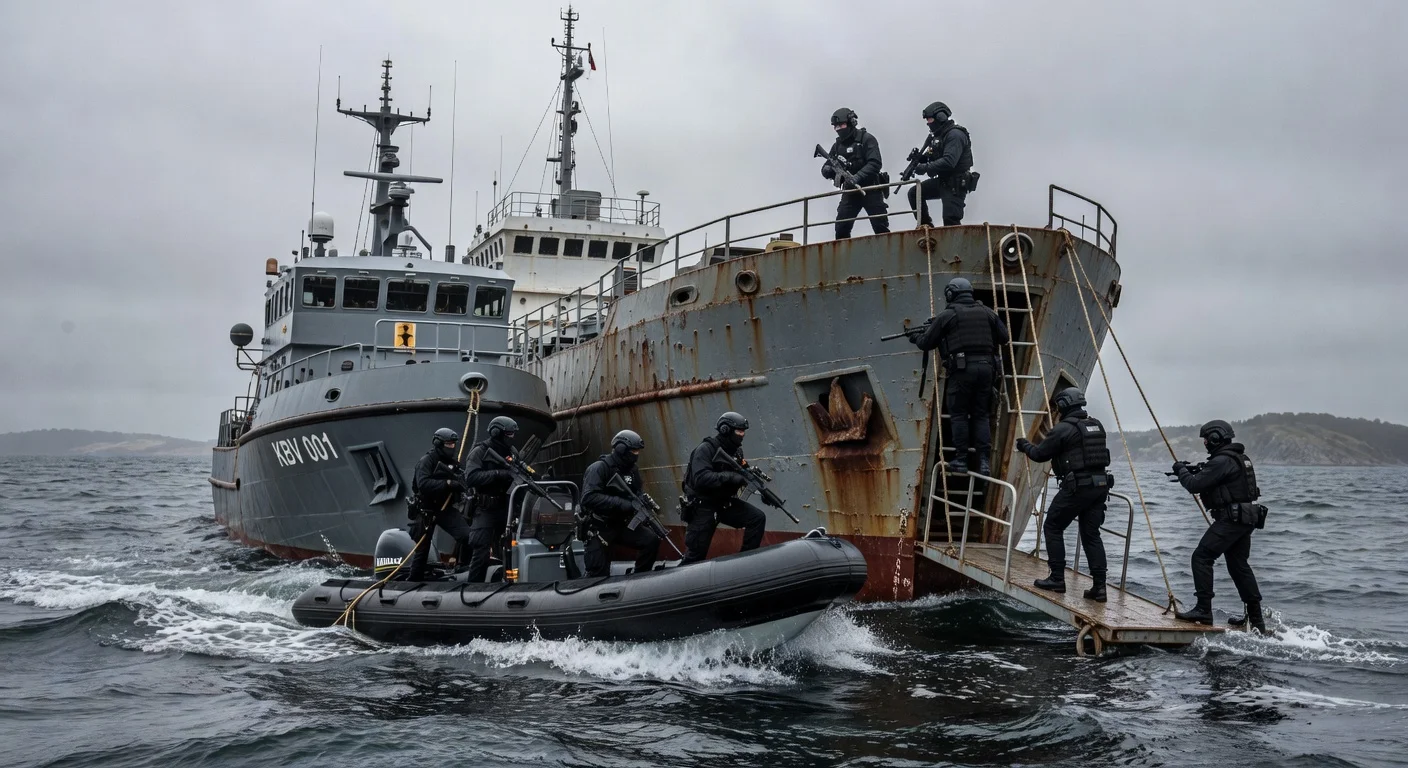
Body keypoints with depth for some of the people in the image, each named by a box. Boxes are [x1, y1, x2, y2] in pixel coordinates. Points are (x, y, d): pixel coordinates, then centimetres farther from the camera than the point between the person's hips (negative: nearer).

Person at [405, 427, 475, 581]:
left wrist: (459, 483, -8)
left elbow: (461, 486, 17)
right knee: (422, 548, 4)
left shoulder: (453, 462, 9)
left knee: (467, 536, -14)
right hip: (426, 510, -5)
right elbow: (423, 483, -27)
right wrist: (448, 483, -32)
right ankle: (413, 580, 18)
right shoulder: (427, 461, -11)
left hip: (446, 509, 5)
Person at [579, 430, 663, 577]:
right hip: (598, 528, -6)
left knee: (651, 540, -13)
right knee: (599, 575, -5)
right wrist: (624, 504, -35)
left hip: (621, 525, 6)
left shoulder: (631, 470, 5)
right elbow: (589, 498, -31)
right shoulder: (598, 468, -18)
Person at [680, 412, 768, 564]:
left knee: (758, 518, -11)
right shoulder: (706, 449, -20)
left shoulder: (736, 450, 3)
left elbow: (741, 476, 11)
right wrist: (730, 477, -37)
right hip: (703, 506, -6)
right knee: (696, 555, -3)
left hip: (725, 503, 6)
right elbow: (701, 479, -33)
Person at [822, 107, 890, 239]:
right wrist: (829, 170, -14)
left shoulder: (866, 139, -6)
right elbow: (826, 169, 12)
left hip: (870, 190, -4)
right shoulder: (837, 145, 11)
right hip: (850, 192, 4)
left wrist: (857, 177, -30)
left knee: (881, 229, -5)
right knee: (841, 229, -6)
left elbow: (875, 164, -17)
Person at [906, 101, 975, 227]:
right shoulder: (939, 135, 14)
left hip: (955, 185, -10)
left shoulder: (955, 135, -17)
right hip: (942, 181, 10)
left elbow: (949, 162, -28)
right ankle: (926, 225, 7)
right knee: (914, 193, 6)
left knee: (951, 221, -13)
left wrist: (925, 168, -24)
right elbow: (935, 158, 18)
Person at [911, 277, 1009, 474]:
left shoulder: (947, 316, 3)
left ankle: (961, 460, 3)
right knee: (981, 415, 9)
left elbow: (926, 343, 9)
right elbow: (1003, 337, 19)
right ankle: (985, 461, 1)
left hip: (962, 369, -4)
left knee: (959, 415, 5)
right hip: (986, 367, 4)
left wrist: (915, 335, 31)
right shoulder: (987, 313, 13)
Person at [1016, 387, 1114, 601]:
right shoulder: (1097, 426, 13)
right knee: (1091, 535, 10)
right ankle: (1099, 586, 3)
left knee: (1053, 527, 9)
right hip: (1100, 485, 7)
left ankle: (1057, 579, 7)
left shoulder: (1062, 429, -9)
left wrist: (1025, 445, 20)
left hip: (1077, 487, -7)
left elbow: (1040, 454, -1)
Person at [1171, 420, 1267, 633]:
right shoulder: (1240, 458, 18)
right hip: (1246, 519, 10)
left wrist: (1181, 470, 1)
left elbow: (1195, 485, -16)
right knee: (1239, 565, 15)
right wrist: (1196, 471, 15)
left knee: (1201, 557, -8)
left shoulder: (1221, 461, -15)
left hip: (1230, 519, -10)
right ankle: (1256, 619, 19)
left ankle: (1203, 610, -11)